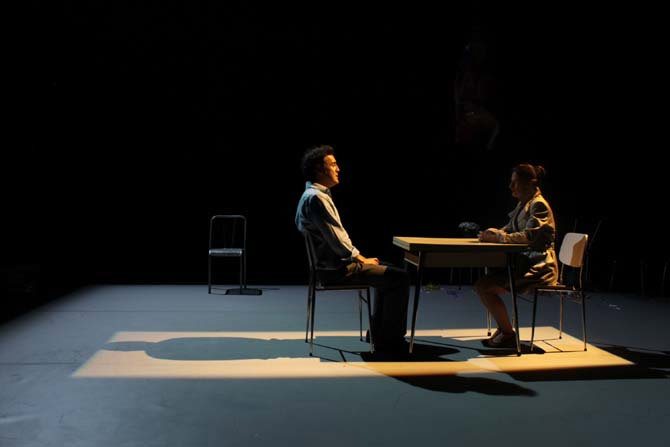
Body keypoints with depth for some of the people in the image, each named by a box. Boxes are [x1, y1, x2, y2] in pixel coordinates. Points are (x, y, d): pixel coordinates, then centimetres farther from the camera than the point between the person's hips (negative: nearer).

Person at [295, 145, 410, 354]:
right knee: (400, 278, -10)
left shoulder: (314, 195, 16)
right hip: (335, 268, -11)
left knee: (387, 272, 24)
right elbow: (336, 239, -22)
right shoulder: (316, 198, -18)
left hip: (333, 262, 11)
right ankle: (391, 340, 0)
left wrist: (360, 257, 10)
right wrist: (362, 259, -9)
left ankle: (379, 334, 26)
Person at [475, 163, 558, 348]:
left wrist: (499, 237, -20)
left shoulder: (539, 205, -13)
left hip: (537, 267, -9)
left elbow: (529, 236, -25)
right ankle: (502, 329, 7)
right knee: (483, 283, -2)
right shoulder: (523, 204, 15)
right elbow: (510, 229, 18)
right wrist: (494, 233, -4)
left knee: (484, 286, -19)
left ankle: (508, 334, -6)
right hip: (523, 262, 9)